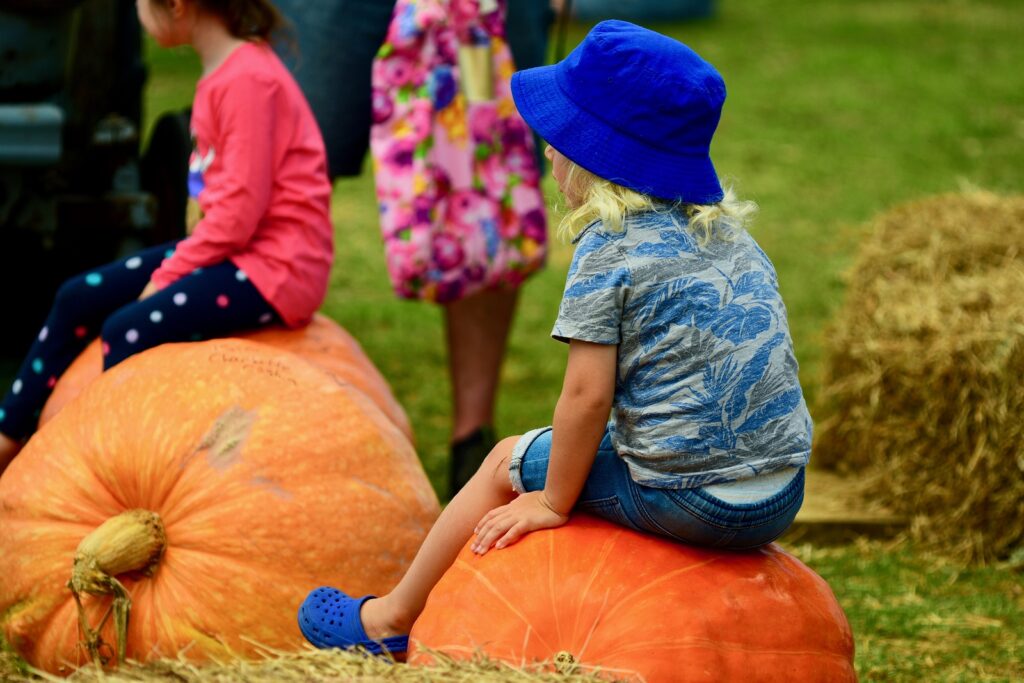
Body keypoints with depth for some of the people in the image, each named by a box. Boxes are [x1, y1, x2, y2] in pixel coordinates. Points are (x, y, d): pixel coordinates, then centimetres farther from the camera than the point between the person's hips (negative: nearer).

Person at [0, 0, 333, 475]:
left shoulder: (248, 79, -19)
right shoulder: (221, 71, 10)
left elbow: (241, 208, -21)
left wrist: (167, 275, -16)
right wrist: (172, 266, 3)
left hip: (275, 264, -10)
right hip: (230, 246, 10)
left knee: (129, 330, -23)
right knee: (79, 298, 8)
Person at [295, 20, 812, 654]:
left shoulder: (609, 249, -9)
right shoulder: (733, 233, 13)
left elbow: (588, 393, -13)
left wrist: (554, 502, -1)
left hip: (686, 500, -7)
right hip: (782, 498, 7)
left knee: (508, 463, 16)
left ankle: (391, 618, 31)